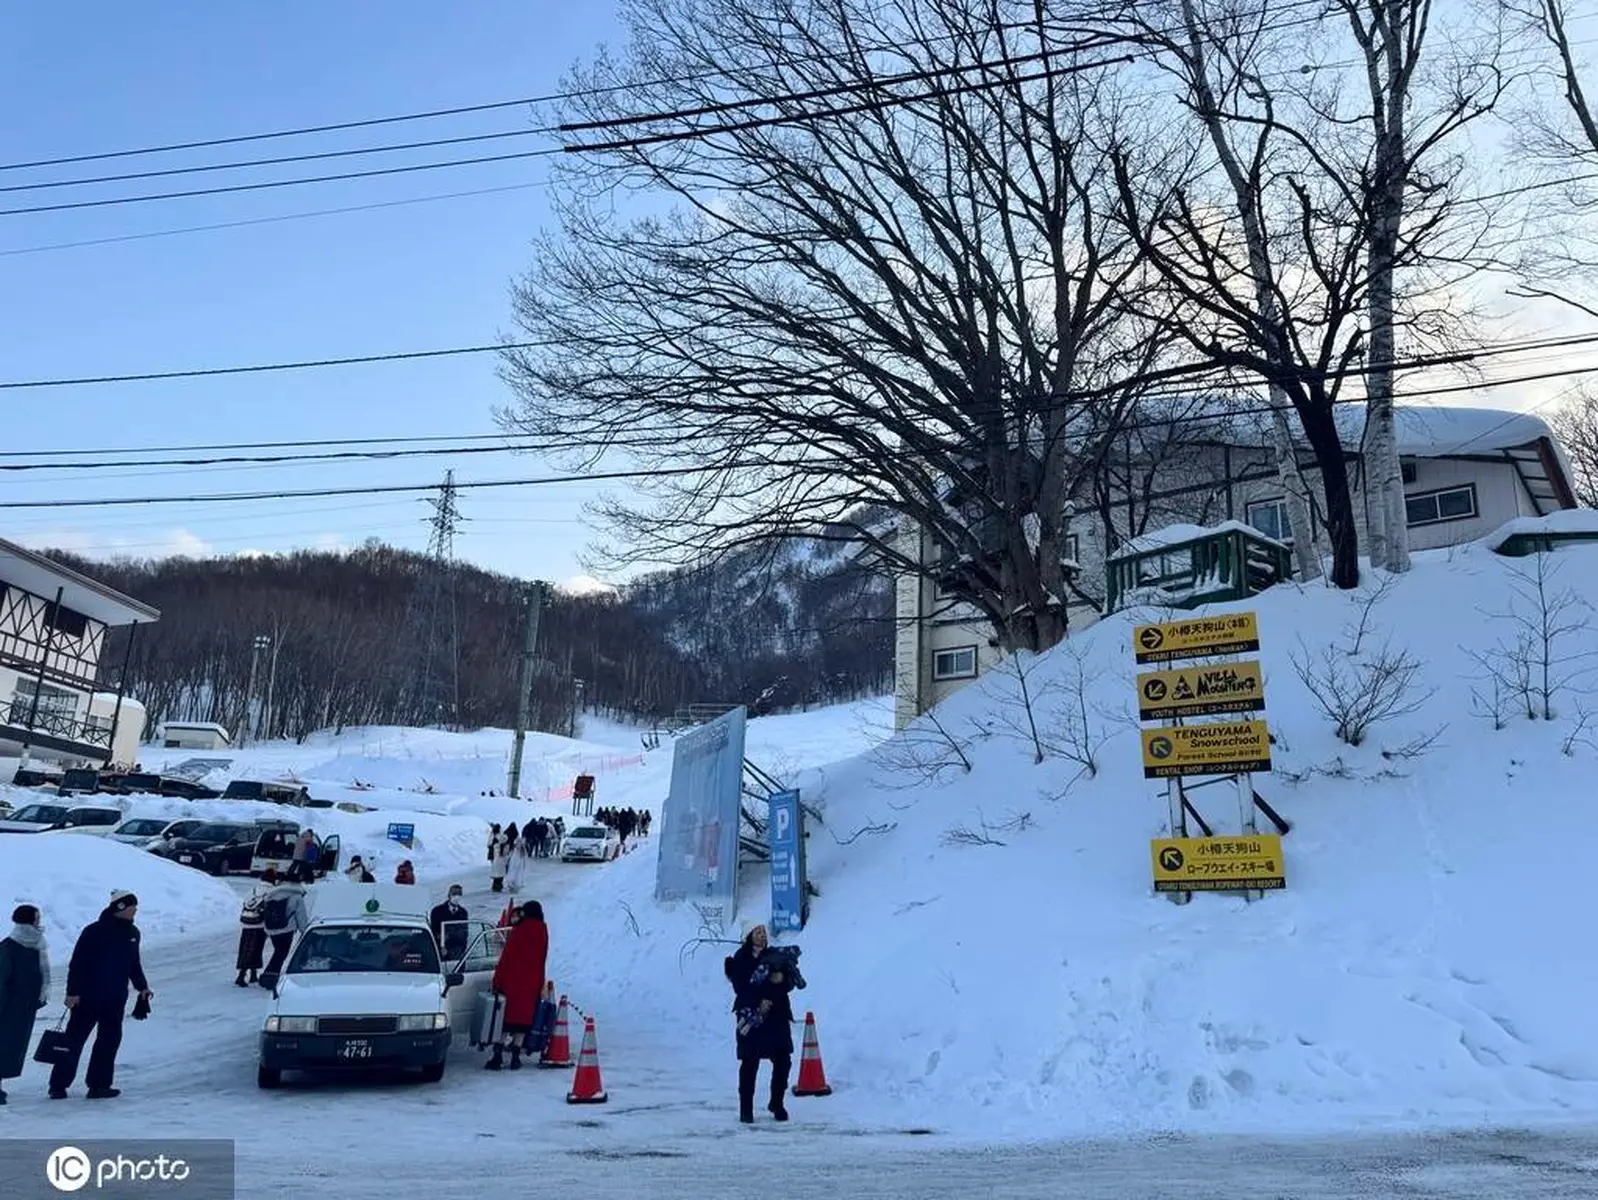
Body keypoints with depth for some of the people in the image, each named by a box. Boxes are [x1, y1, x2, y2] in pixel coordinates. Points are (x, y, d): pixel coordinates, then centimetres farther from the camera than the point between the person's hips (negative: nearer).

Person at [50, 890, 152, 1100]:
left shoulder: (132, 933, 8)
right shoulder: (94, 932, -12)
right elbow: (77, 964, -12)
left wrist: (142, 987, 11)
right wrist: (73, 992, -15)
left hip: (116, 998, 6)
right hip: (88, 996, -6)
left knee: (110, 1039, 6)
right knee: (74, 1040, 1)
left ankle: (99, 1084, 13)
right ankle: (58, 1085, 12)